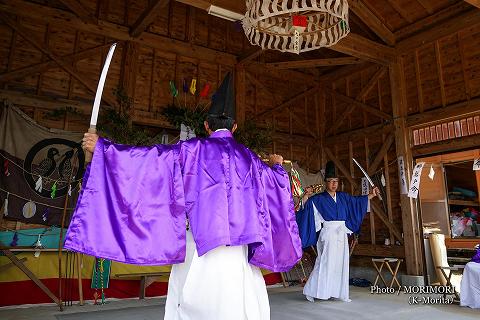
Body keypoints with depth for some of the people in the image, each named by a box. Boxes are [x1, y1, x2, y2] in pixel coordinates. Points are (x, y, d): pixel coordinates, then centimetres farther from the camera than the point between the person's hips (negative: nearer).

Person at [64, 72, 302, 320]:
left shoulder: (194, 150, 0)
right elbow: (275, 184, 21)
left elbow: (150, 157, -5)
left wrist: (102, 147, 1)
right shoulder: (248, 156, 9)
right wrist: (276, 165, 44)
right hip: (237, 247, 3)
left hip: (200, 241, -2)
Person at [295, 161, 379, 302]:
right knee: (325, 262, -7)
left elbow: (358, 200, 24)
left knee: (341, 263, 7)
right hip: (328, 233, -6)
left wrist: (371, 195, 23)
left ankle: (340, 293, 16)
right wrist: (305, 196, -33)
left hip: (341, 233, 6)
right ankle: (311, 291, 2)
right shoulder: (319, 198, -4)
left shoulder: (343, 196, 12)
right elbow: (306, 204, -15)